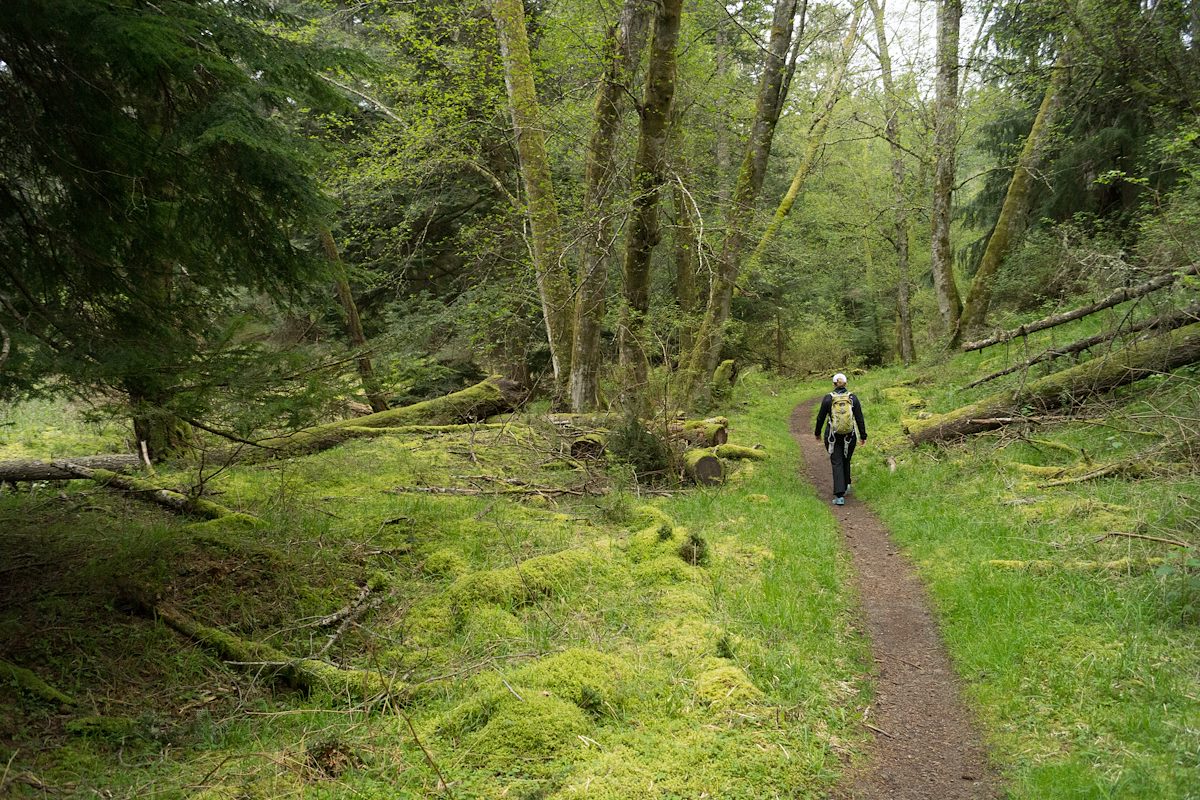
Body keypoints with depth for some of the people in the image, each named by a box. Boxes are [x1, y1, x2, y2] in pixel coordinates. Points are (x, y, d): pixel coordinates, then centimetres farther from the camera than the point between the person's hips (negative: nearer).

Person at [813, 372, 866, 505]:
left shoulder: (828, 398, -6)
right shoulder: (853, 398, -3)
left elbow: (820, 418, 1)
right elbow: (860, 419, -2)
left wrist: (817, 432, 17)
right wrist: (863, 436, 8)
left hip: (832, 436, -2)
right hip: (849, 437, 2)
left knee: (837, 464, 0)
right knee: (846, 461, 24)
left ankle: (840, 496, -11)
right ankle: (846, 485, 39)